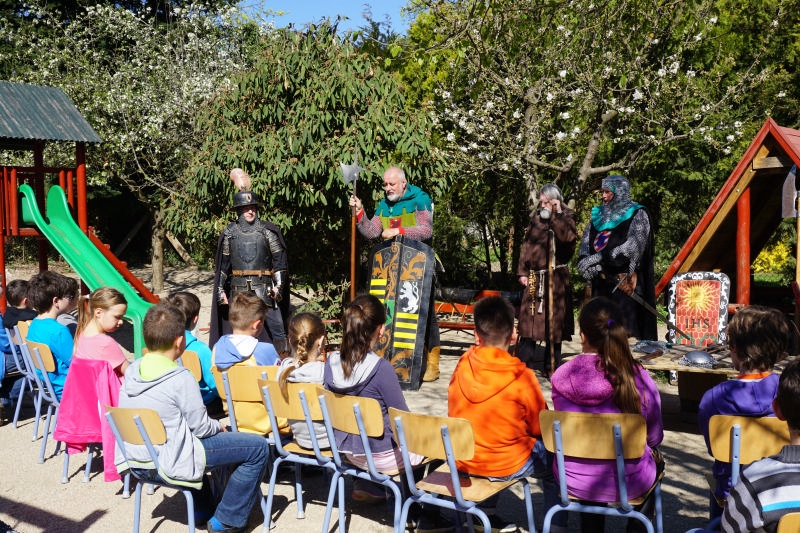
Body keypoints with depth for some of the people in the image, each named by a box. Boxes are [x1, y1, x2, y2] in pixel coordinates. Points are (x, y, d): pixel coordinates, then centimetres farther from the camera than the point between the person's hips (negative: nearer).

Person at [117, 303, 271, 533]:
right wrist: (219, 426, 8)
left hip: (137, 461, 9)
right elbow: (201, 427, -14)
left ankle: (202, 505, 41)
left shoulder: (132, 370, 0)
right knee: (258, 447, -4)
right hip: (171, 461, -8)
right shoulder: (181, 379, -22)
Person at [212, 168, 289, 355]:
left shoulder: (267, 231, 1)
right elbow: (223, 264, 11)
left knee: (276, 328, -6)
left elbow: (279, 260, 1)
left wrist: (278, 285, -6)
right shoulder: (230, 232, 7)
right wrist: (220, 290, 7)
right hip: (237, 290, 2)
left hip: (263, 289, -2)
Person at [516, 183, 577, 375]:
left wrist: (557, 214, -17)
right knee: (528, 318, 2)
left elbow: (567, 237, -21)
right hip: (534, 276, 4)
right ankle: (524, 363, 9)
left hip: (556, 277, -4)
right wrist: (522, 271, 8)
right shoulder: (536, 218, 15)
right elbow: (526, 245, 15)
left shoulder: (566, 217, 1)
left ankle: (552, 367, 11)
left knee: (553, 320, 1)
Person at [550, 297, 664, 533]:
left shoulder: (561, 376, -16)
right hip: (626, 484, -1)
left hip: (573, 480, 1)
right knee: (656, 461, 32)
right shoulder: (637, 377, -20)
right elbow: (655, 437, -5)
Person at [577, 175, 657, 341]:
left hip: (624, 284, -5)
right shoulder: (599, 215, 17)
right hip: (601, 285, 5)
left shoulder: (637, 215, 1)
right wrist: (590, 265, -11)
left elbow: (631, 248, -13)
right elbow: (585, 247, 10)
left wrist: (599, 259, -15)